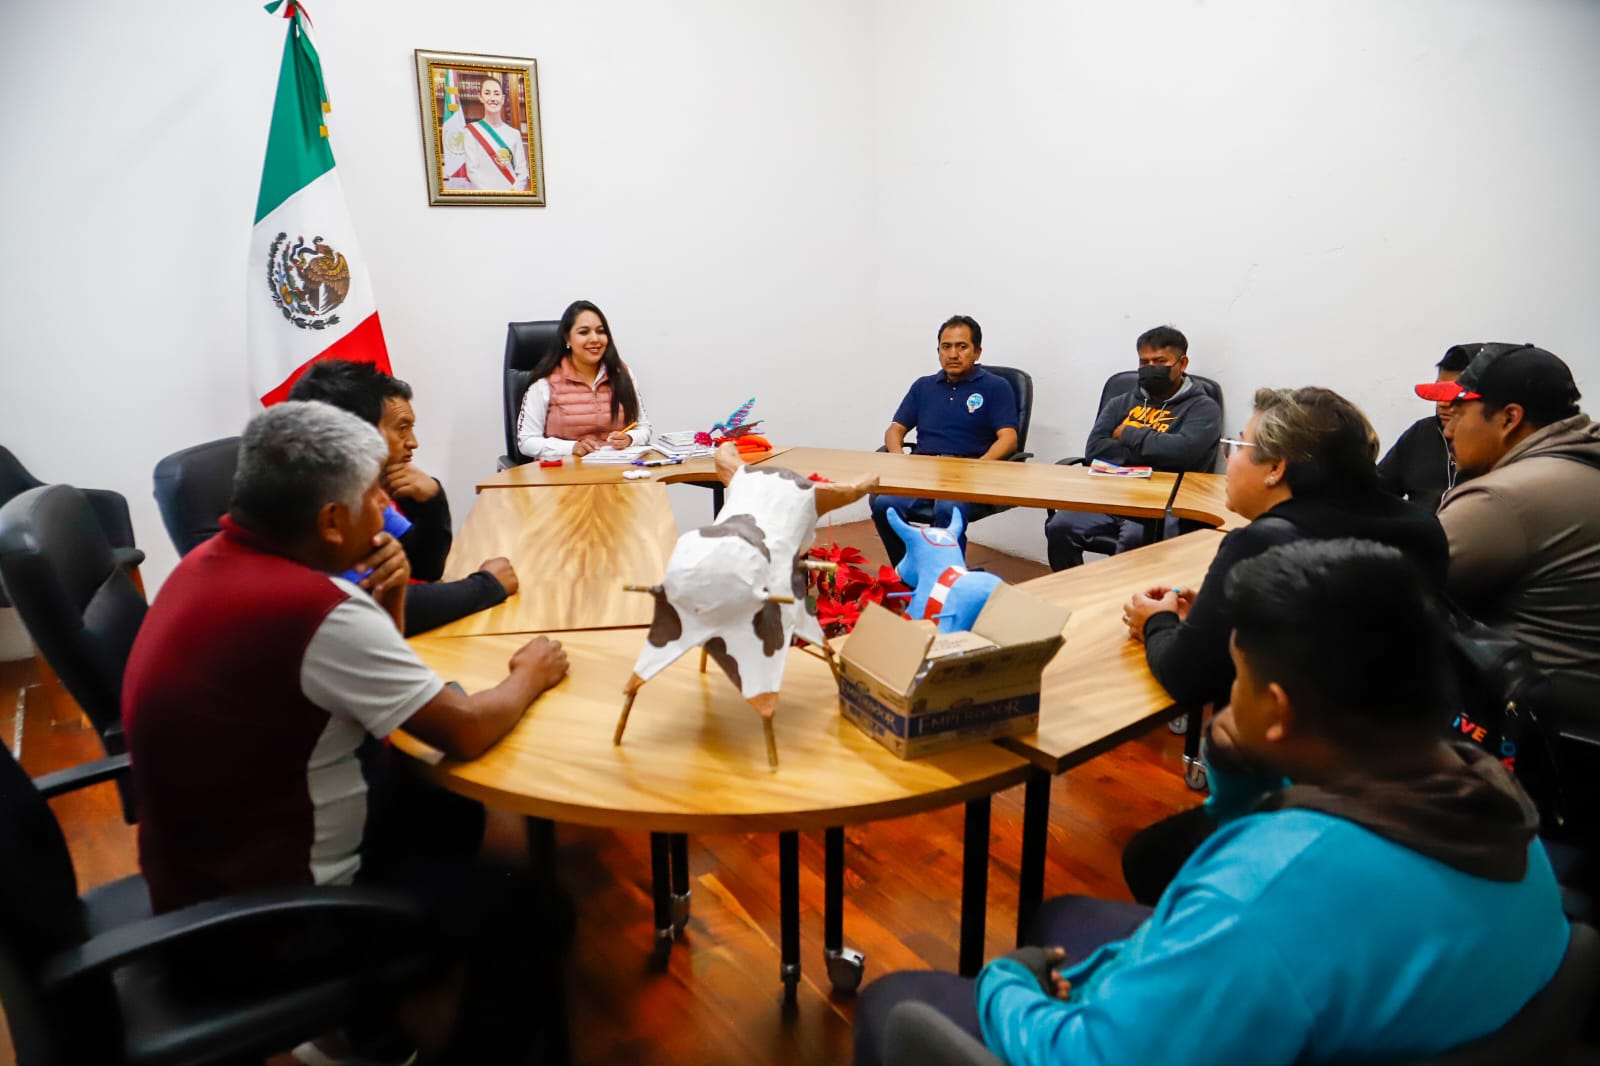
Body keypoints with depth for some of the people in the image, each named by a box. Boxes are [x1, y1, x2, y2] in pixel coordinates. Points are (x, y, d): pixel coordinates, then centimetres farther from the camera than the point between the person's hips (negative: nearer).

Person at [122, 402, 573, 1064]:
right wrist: (529, 678, -3)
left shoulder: (218, 559, -2)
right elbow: (466, 732, -21)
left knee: (450, 816, 23)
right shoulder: (315, 612, -32)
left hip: (203, 871, 9)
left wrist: (385, 604, -9)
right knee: (533, 914, 0)